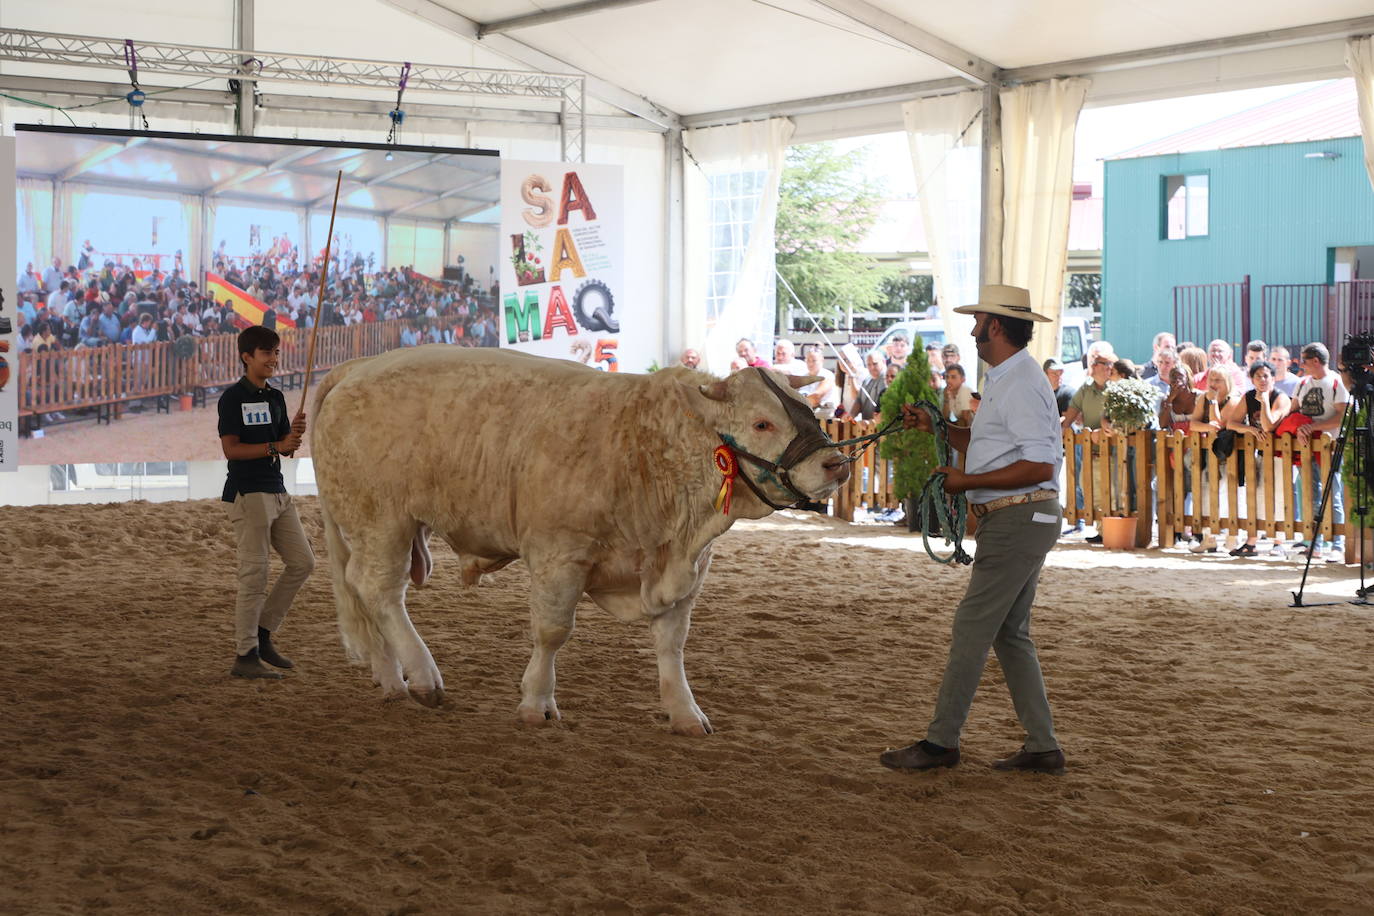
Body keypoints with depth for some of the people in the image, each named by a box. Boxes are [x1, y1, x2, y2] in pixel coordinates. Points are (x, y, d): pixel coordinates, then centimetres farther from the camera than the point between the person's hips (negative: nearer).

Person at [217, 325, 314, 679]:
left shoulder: (275, 397, 14)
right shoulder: (233, 397, -8)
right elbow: (230, 449, -15)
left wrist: (296, 433, -5)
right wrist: (275, 447, -20)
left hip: (277, 491, 8)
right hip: (247, 493, -8)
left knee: (302, 562, 9)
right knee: (254, 573, -7)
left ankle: (262, 634, 19)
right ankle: (245, 656, -2)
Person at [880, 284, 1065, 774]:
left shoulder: (1020, 384, -17)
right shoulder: (1005, 380, 17)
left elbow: (1040, 465, -23)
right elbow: (987, 445, 25)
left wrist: (967, 481, -19)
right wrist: (934, 425, 15)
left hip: (1017, 522, -11)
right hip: (1013, 522, 11)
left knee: (973, 627, -6)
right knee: (1010, 633, 13)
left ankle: (941, 742, 0)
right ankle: (1042, 747, 16)